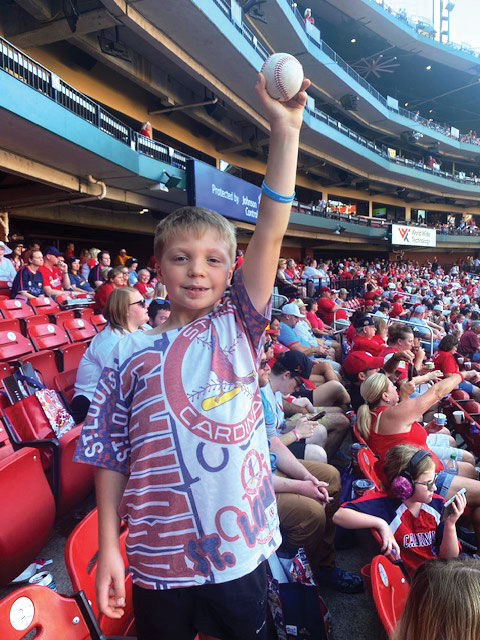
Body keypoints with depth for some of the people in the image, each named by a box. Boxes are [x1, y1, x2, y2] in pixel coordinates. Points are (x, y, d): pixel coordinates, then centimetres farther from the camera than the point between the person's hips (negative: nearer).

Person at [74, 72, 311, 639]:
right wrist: (108, 550, -2)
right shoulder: (129, 354, -5)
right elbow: (110, 455, -1)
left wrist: (285, 131, -20)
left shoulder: (238, 327, -4)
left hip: (240, 554, 1)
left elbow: (270, 233, -15)